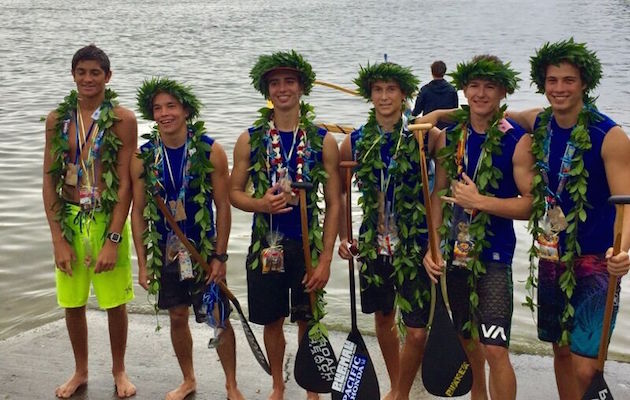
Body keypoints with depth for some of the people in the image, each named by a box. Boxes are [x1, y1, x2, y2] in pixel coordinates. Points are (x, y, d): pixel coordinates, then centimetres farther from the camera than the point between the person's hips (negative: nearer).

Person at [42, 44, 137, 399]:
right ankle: (81, 371, 34)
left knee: (116, 303, 8)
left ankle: (119, 371, 30)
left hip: (108, 219, -2)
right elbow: (49, 180, 1)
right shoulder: (58, 119, 1)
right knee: (73, 303, 13)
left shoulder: (122, 119, -7)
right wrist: (58, 238, -5)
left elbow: (125, 183, -10)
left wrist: (113, 239, -14)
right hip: (68, 219, 3)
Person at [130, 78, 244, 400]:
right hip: (166, 253, 3)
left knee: (220, 319, 2)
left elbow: (223, 207, -6)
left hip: (205, 251, -2)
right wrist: (142, 263, -1)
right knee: (177, 318, 14)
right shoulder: (144, 157, -3)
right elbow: (138, 211, 2)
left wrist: (220, 256, -9)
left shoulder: (210, 151, -10)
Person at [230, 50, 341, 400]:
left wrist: (325, 259, -9)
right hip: (266, 246, 1)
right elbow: (234, 192, 6)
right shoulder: (250, 140, 0)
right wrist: (261, 204, -16)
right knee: (272, 321, 13)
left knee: (308, 322, 7)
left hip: (309, 246, -1)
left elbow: (333, 204, -3)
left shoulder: (323, 141, -3)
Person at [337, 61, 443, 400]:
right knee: (383, 319, 17)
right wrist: (343, 237, 7)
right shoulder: (356, 142, 2)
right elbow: (337, 190, 14)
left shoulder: (425, 136, -8)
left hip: (415, 245, -3)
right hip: (374, 245, 4)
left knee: (417, 330, -4)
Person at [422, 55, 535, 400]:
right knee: (467, 338, 17)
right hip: (454, 252, 5)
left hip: (493, 255, -5)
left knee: (495, 348, -9)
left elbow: (531, 204, -12)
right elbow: (440, 195, 9)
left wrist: (480, 201, -21)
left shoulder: (517, 140, -9)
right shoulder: (451, 135, 4)